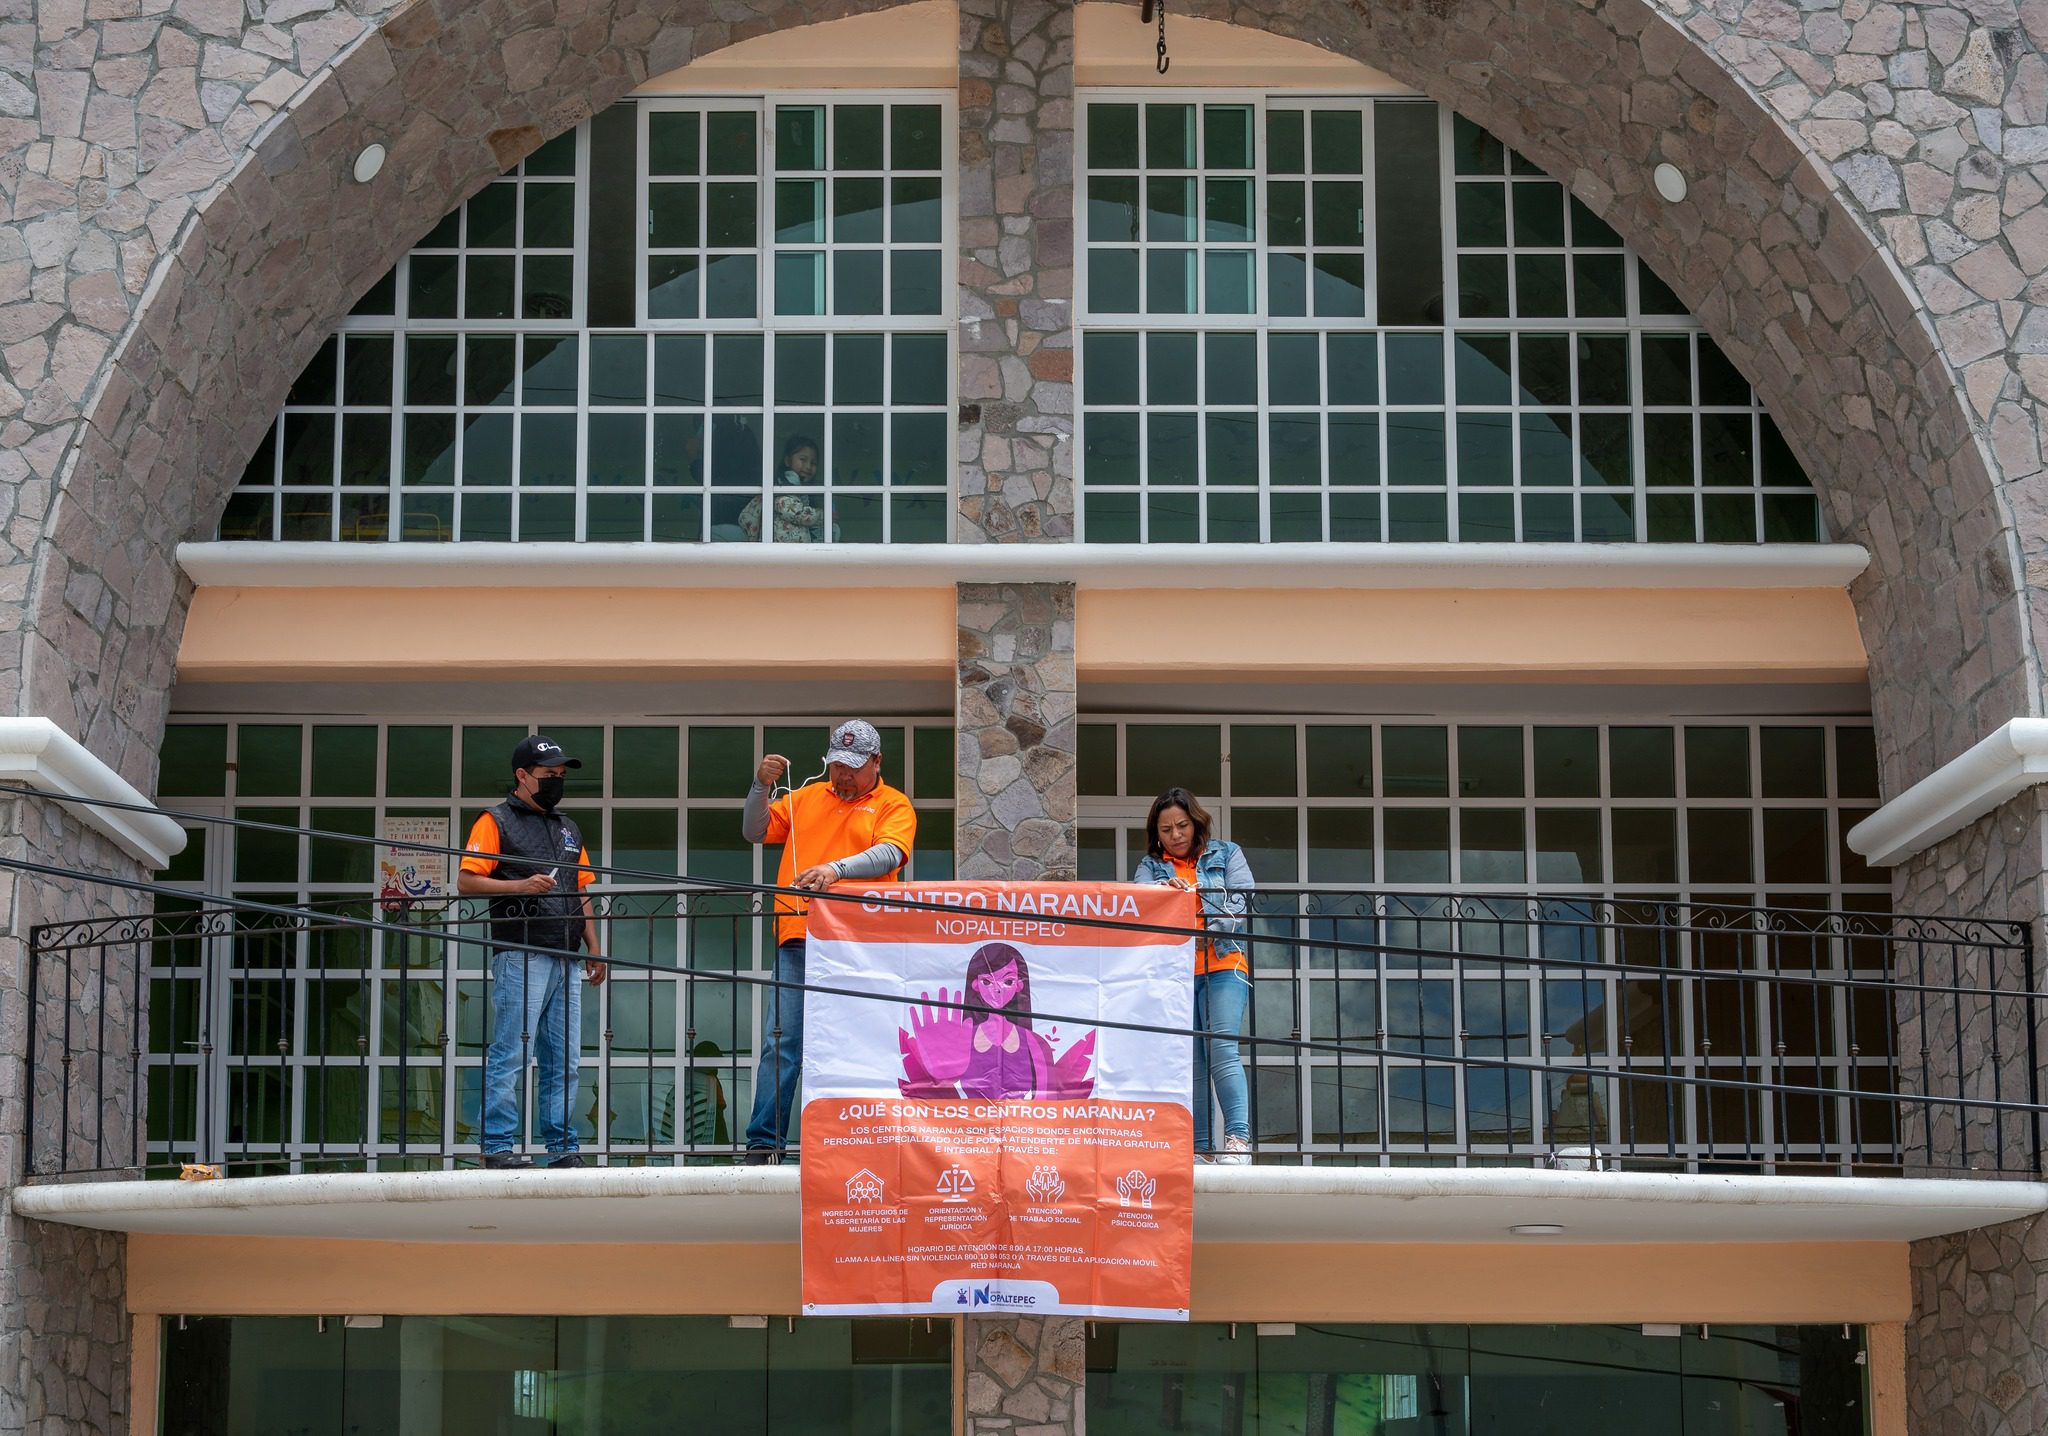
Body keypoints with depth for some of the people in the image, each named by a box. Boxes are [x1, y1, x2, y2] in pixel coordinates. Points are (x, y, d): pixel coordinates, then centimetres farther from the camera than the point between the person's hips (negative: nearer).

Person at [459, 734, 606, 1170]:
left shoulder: (567, 830, 25)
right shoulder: (495, 822, 3)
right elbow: (466, 882, -5)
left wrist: (593, 947, 16)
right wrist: (520, 886, -16)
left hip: (566, 959, 7)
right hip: (520, 955, -7)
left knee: (563, 1061, 5)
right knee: (510, 1054, -9)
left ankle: (563, 1147, 8)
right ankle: (499, 1145, -6)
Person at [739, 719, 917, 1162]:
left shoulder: (893, 806, 9)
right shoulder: (807, 797, 21)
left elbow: (889, 854, -10)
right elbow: (755, 832, 19)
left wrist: (837, 868, -25)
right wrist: (761, 786, 1)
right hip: (797, 941, 3)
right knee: (780, 1044, -4)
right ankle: (763, 1144, -5)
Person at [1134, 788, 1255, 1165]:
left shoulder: (1226, 854, 12)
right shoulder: (1151, 865, 16)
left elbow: (1242, 901, 0)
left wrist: (1208, 934, -14)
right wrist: (1164, 889, -26)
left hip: (1223, 964, -2)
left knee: (1222, 1049, -18)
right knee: (1189, 1061, 0)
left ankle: (1238, 1135, -23)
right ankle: (1199, 1147, 0)